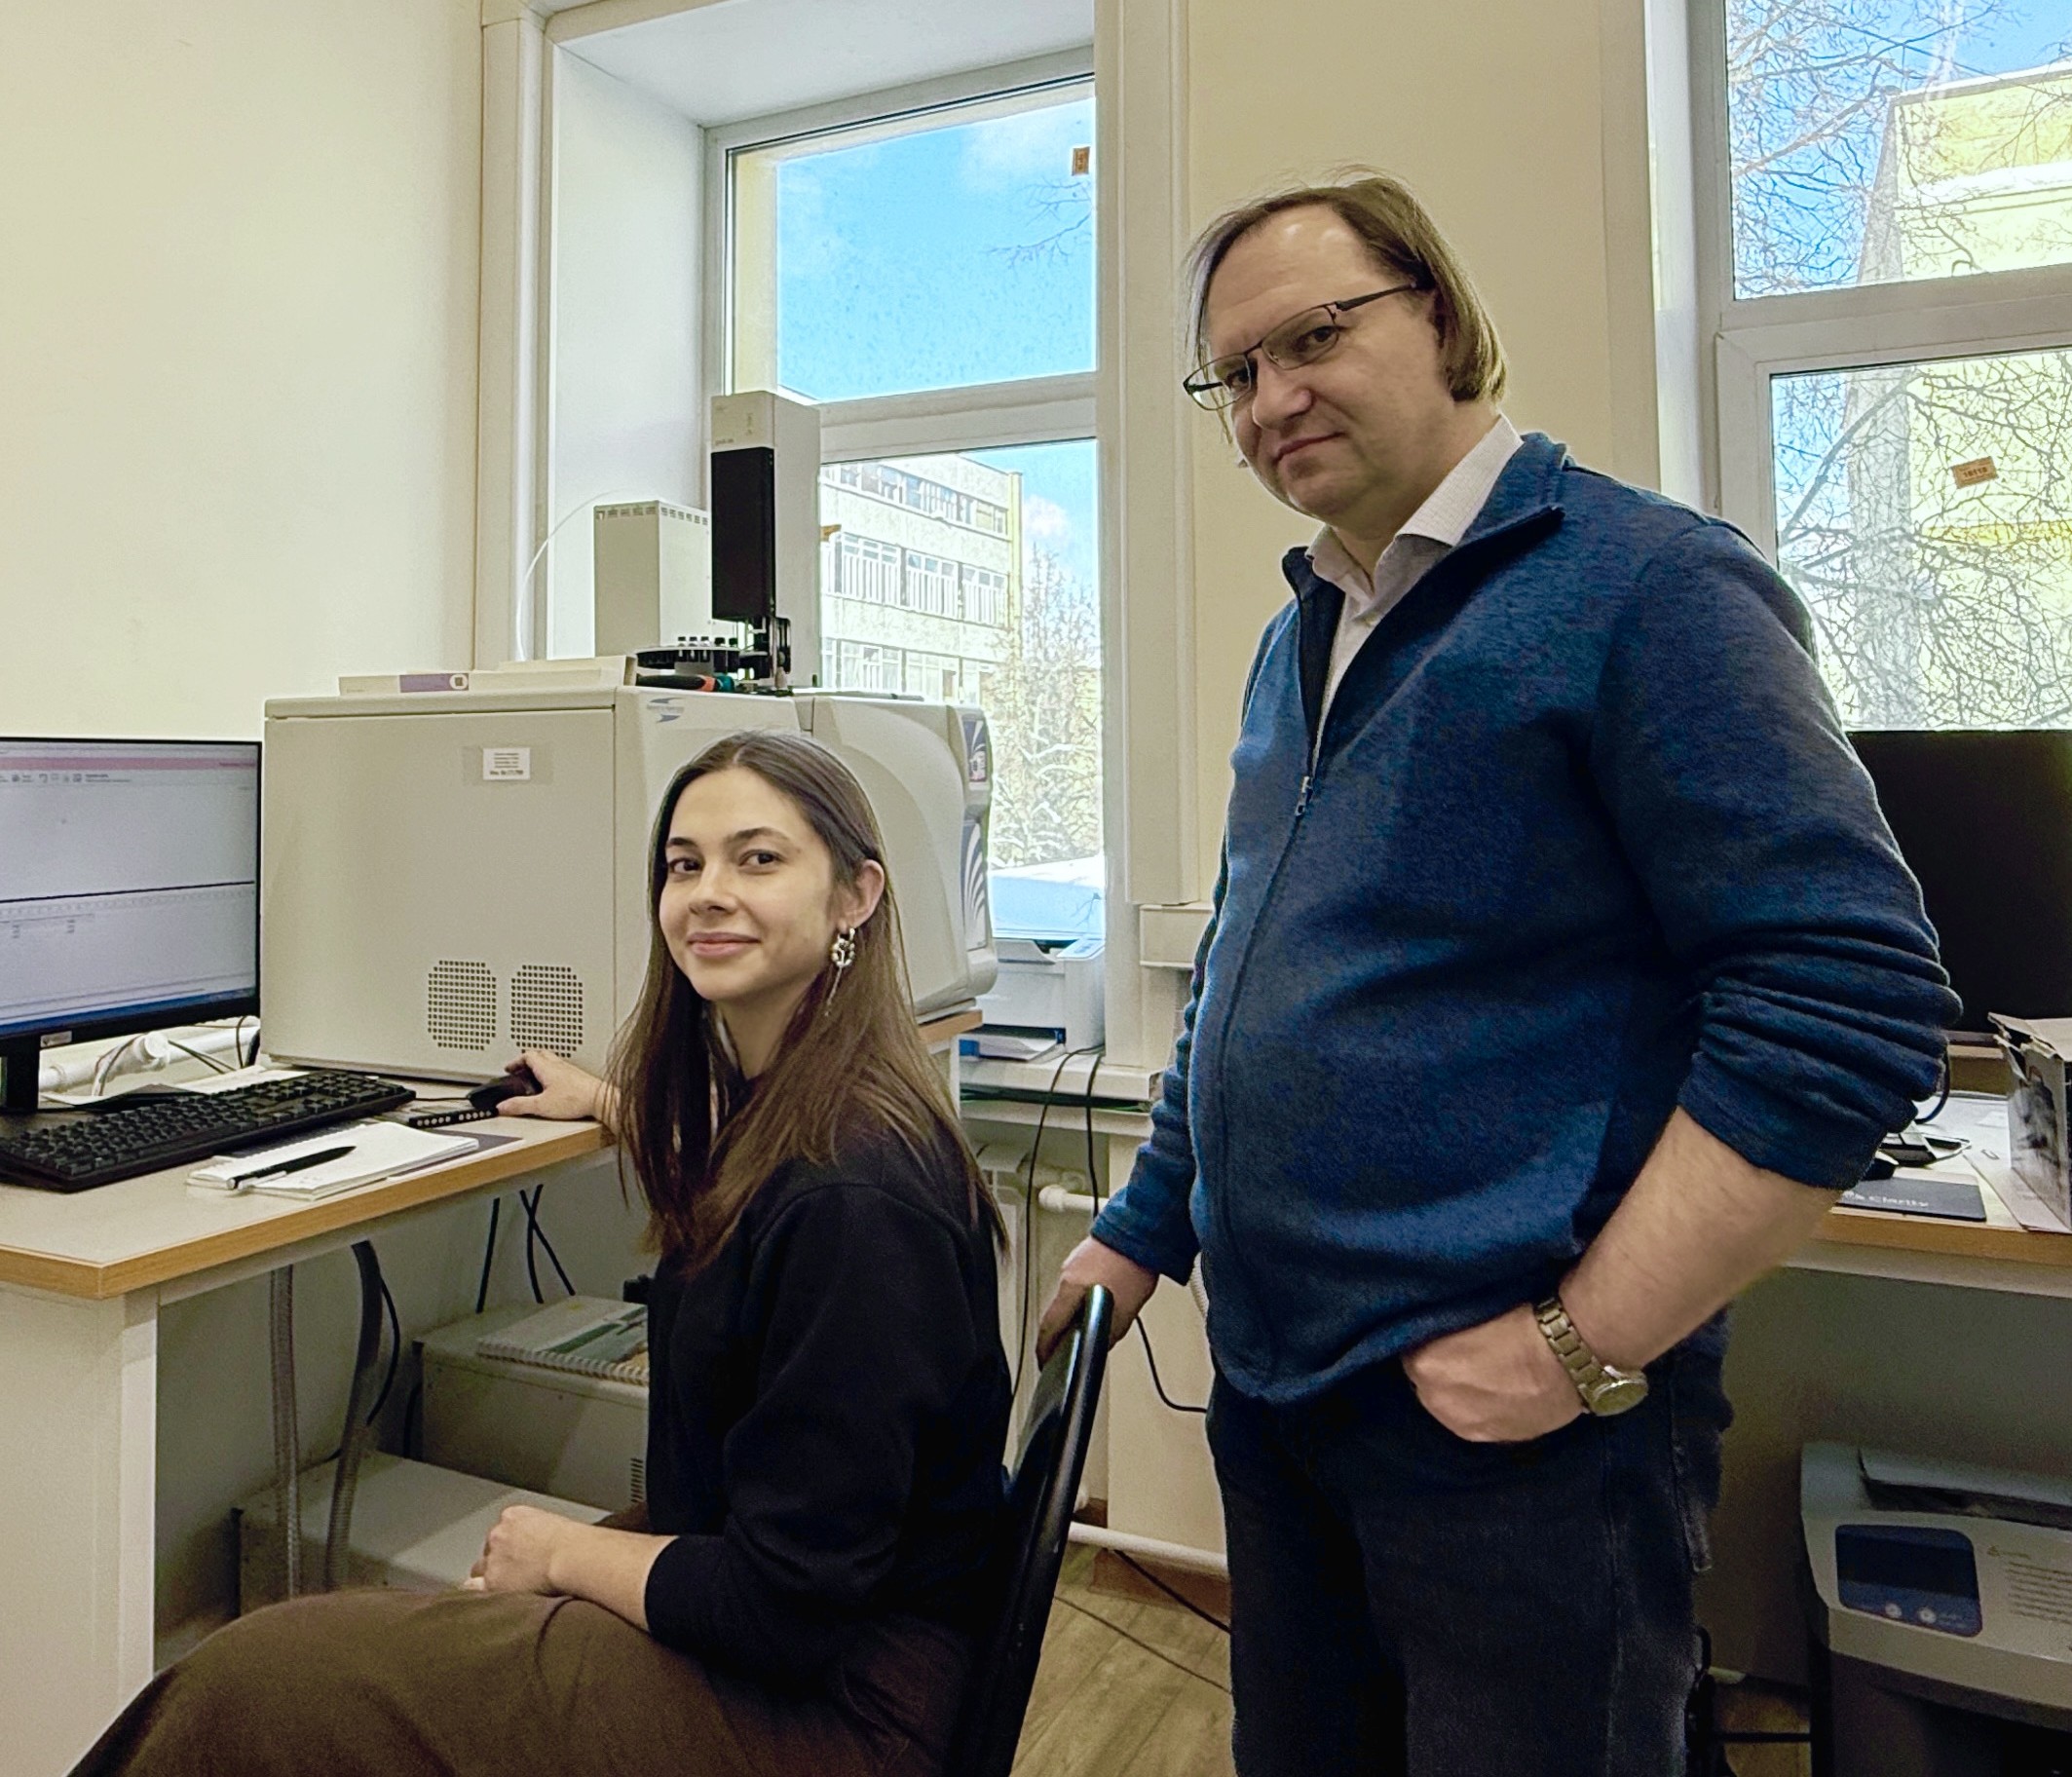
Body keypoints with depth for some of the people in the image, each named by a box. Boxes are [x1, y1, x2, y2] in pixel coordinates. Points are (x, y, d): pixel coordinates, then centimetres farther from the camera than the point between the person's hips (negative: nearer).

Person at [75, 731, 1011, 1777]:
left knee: (255, 1690, -7)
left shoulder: (855, 1199, -30)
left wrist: (563, 1550, -9)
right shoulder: (776, 1101, -1)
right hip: (757, 1610, 8)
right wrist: (608, 1101, 37)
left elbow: (790, 1602, -24)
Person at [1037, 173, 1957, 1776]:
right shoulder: (1301, 640, 11)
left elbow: (1853, 1007, -19)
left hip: (1507, 1424, -7)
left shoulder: (1649, 585, -12)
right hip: (1271, 1387, 8)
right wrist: (1148, 1228, 17)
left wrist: (1585, 1352, -18)